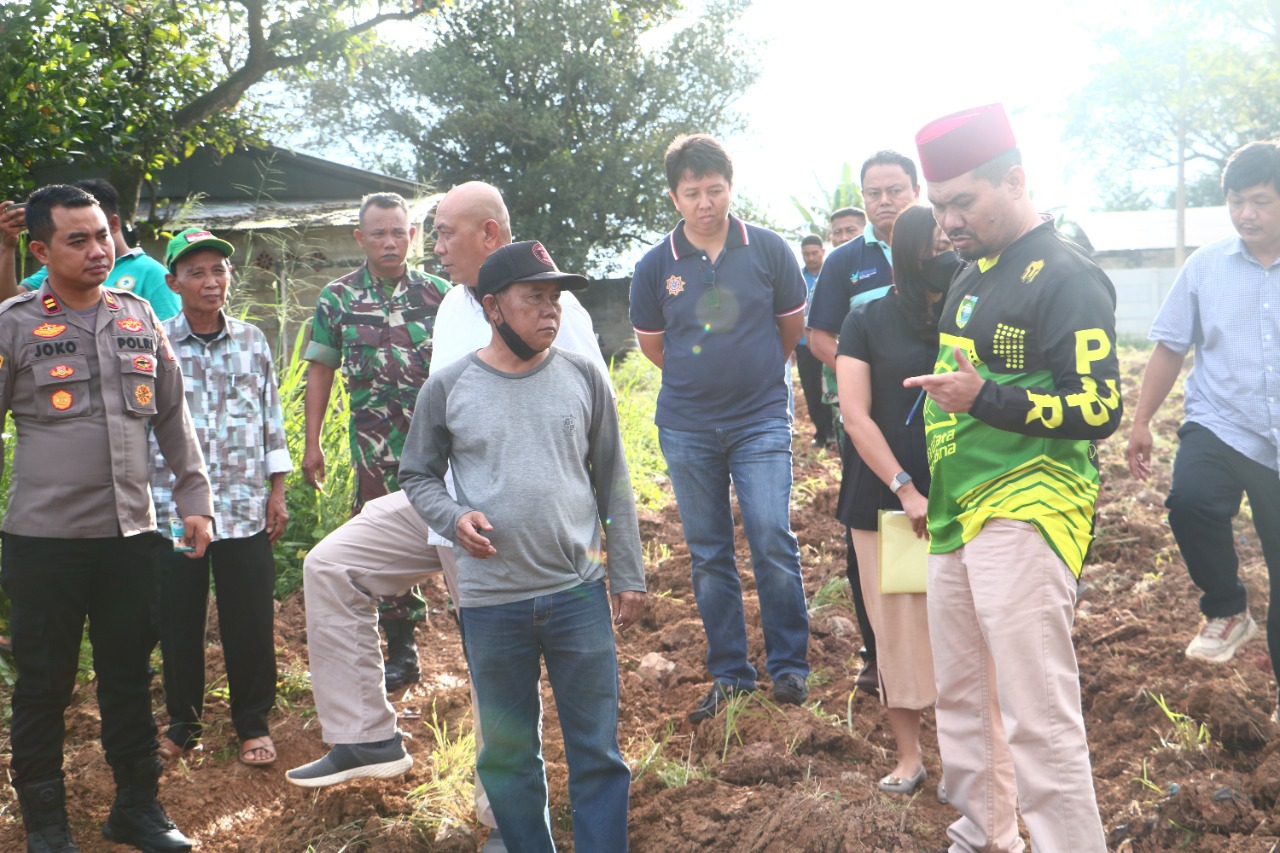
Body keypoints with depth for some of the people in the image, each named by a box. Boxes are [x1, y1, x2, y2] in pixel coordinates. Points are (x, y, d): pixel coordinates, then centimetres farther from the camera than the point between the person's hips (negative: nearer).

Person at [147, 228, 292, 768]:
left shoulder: (253, 342, 5)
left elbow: (272, 419, 10)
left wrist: (277, 491, 7)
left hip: (245, 507, 1)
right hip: (173, 506, -1)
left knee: (251, 622, 5)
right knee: (178, 622, 9)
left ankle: (253, 723, 22)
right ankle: (182, 722, 28)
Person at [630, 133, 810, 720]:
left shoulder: (768, 250, -3)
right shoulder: (655, 266, -1)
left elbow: (793, 324, 11)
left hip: (761, 419, -1)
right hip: (686, 426, 2)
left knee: (772, 540, -9)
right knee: (708, 556, 8)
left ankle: (788, 665, 8)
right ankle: (729, 674, 19)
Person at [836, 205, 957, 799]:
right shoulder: (868, 322, 2)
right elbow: (856, 415, -5)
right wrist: (905, 489, -12)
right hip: (886, 502, -1)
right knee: (897, 627, 6)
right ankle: (907, 755, 19)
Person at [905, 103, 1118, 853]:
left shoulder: (1067, 278, -12)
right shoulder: (972, 276, 16)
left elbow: (1100, 408, -17)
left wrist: (984, 400, -26)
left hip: (1028, 516, -9)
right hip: (957, 513, 9)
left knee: (1036, 715, -9)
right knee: (961, 695, 17)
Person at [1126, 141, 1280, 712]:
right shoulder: (1206, 267, 3)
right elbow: (1171, 347, 7)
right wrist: (1141, 421, 3)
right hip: (1219, 426, 0)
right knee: (1190, 500, -31)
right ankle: (1227, 610, -4)